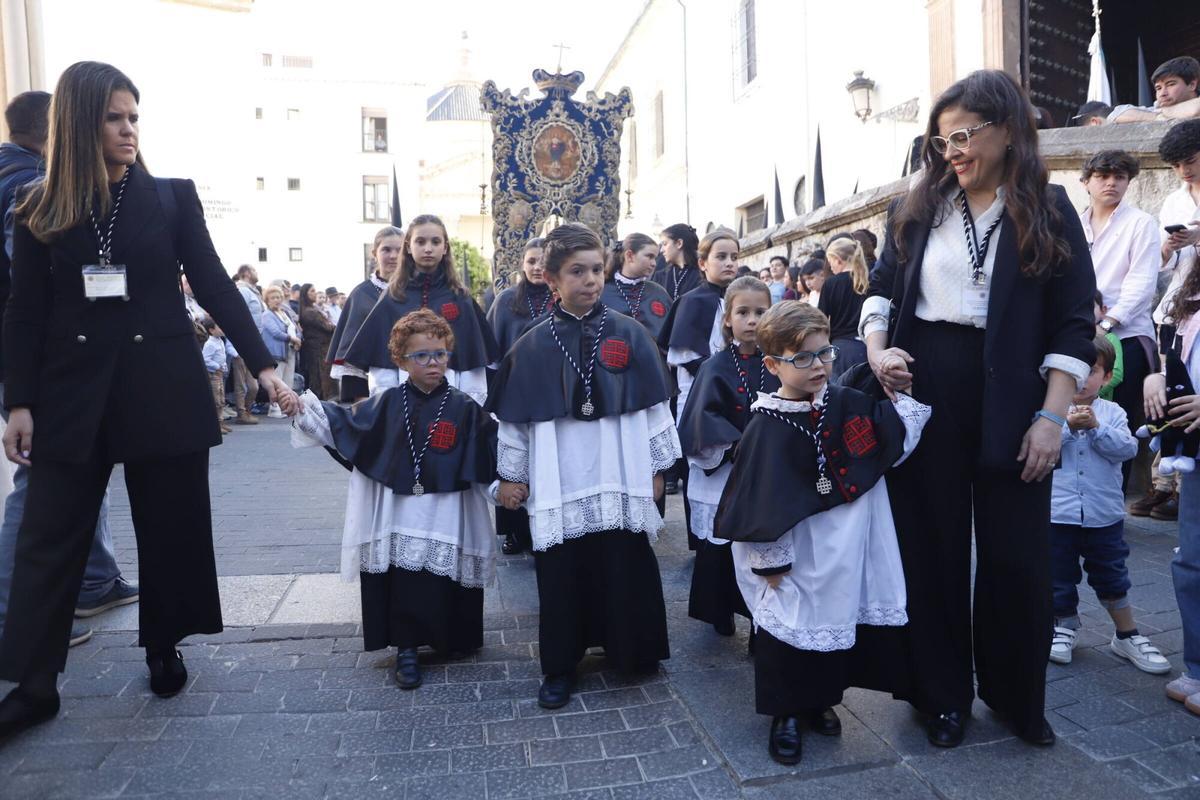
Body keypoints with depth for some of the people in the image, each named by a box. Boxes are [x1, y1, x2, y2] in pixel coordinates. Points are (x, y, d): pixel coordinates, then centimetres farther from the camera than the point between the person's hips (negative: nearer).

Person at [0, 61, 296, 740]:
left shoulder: (172, 197, 3)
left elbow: (215, 286, 0)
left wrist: (263, 366, -8)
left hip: (163, 387, 0)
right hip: (74, 391, 1)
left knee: (171, 528, 8)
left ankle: (165, 650, 26)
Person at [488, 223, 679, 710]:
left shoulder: (629, 335, -1)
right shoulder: (532, 347, -1)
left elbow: (654, 406, 3)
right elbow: (514, 418, 4)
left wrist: (657, 467, 4)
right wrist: (510, 475, 6)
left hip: (620, 483, 0)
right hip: (559, 487, 0)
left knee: (625, 572, 9)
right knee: (561, 578, 9)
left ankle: (629, 651, 32)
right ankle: (560, 666, 26)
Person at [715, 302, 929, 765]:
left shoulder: (847, 403, -2)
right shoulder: (767, 428, -17)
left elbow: (899, 437, 10)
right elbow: (760, 502, -15)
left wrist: (908, 393, -3)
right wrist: (769, 560, -13)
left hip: (848, 555, 6)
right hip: (799, 560, -5)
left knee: (840, 623, 17)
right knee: (790, 629, 6)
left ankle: (820, 702, 40)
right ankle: (785, 715, 28)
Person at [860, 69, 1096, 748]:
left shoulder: (1049, 209, 2)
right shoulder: (919, 206, 8)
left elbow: (1073, 324, -2)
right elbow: (883, 286, 12)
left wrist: (1051, 418, -10)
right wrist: (877, 349, -8)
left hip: (1009, 401, -1)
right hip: (923, 393, 2)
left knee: (1016, 556, 6)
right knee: (932, 548, 8)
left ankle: (1017, 696, 29)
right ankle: (944, 695, 25)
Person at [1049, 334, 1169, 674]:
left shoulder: (1113, 413, 2)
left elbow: (1127, 448, -10)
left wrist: (1095, 427, -20)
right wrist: (1068, 426, -26)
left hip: (1104, 514, 1)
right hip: (1058, 513, -1)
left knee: (1111, 576, 13)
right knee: (1059, 575, 12)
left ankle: (1127, 636, 29)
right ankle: (1065, 626, 32)